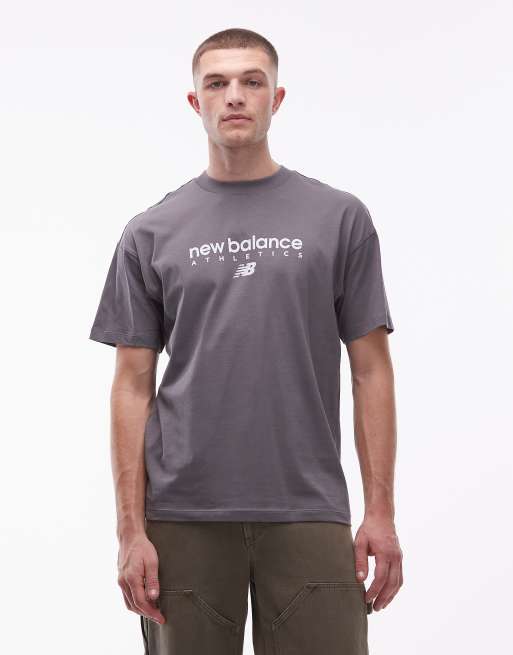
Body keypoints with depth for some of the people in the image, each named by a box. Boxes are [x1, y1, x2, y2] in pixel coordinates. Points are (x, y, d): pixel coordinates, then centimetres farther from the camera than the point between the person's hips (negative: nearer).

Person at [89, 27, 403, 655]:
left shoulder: (339, 218, 4)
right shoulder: (151, 233, 5)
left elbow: (370, 369, 3)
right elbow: (134, 385, 4)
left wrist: (380, 510, -4)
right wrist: (131, 529, -4)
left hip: (308, 514, 0)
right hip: (185, 518, 1)